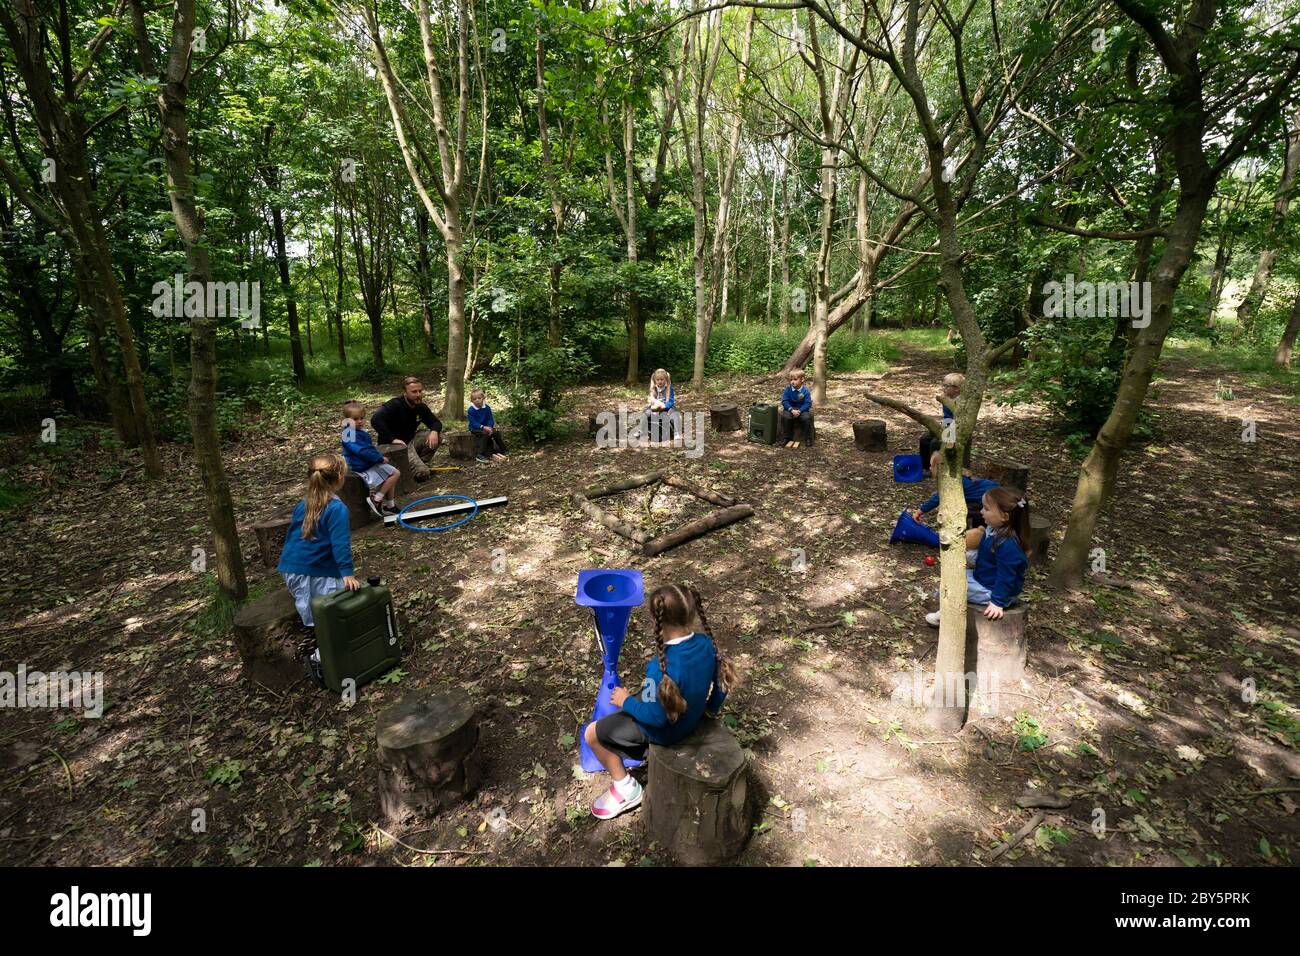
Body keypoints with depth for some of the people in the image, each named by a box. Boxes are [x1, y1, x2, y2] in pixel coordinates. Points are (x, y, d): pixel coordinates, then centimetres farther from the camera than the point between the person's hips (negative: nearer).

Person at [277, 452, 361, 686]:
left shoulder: (302, 505, 10)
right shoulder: (337, 509, -13)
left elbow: (290, 536, 20)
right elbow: (340, 544, -19)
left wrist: (289, 564, 32)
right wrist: (348, 573, -19)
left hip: (292, 571, 8)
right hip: (319, 574, -8)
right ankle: (318, 658, -15)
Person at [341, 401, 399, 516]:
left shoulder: (360, 431, 11)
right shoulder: (351, 435, -21)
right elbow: (363, 452, -26)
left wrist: (380, 456, 3)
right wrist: (380, 458, -18)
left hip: (370, 463, 10)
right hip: (363, 467, -10)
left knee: (391, 475, 17)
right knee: (395, 474, -11)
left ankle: (390, 505, 22)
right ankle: (376, 499, -6)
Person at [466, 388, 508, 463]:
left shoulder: (487, 408, -1)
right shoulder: (471, 410, -13)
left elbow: (490, 419, 0)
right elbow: (473, 423, -18)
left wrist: (489, 427, -21)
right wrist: (483, 427, -30)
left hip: (486, 427, 5)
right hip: (475, 429, -5)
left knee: (497, 432, -18)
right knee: (485, 433, -34)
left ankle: (502, 451, 0)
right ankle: (481, 455, -31)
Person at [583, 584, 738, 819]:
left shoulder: (662, 668, -40)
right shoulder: (704, 642, -19)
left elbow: (656, 716, -28)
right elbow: (715, 678, -2)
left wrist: (626, 702, -11)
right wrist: (711, 707, 17)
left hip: (666, 728, -7)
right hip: (691, 713, 7)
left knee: (592, 733, 9)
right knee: (636, 693, 33)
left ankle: (626, 788, 19)